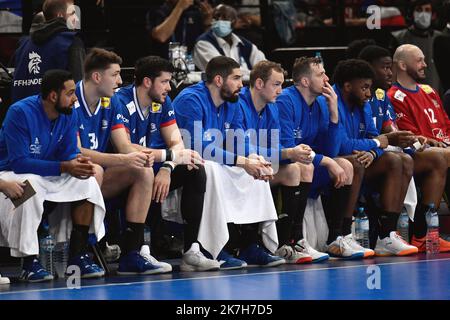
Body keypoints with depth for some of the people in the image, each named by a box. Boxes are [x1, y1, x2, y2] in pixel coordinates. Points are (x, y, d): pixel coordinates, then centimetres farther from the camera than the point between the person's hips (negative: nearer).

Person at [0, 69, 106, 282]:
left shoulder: (68, 115, -5)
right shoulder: (20, 113, -25)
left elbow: (68, 153, -1)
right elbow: (19, 162, -29)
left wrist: (78, 163, -28)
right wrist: (64, 167, -35)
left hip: (48, 176, 6)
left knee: (87, 182, -14)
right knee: (30, 185, -38)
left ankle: (78, 256, -9)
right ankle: (30, 263, -32)